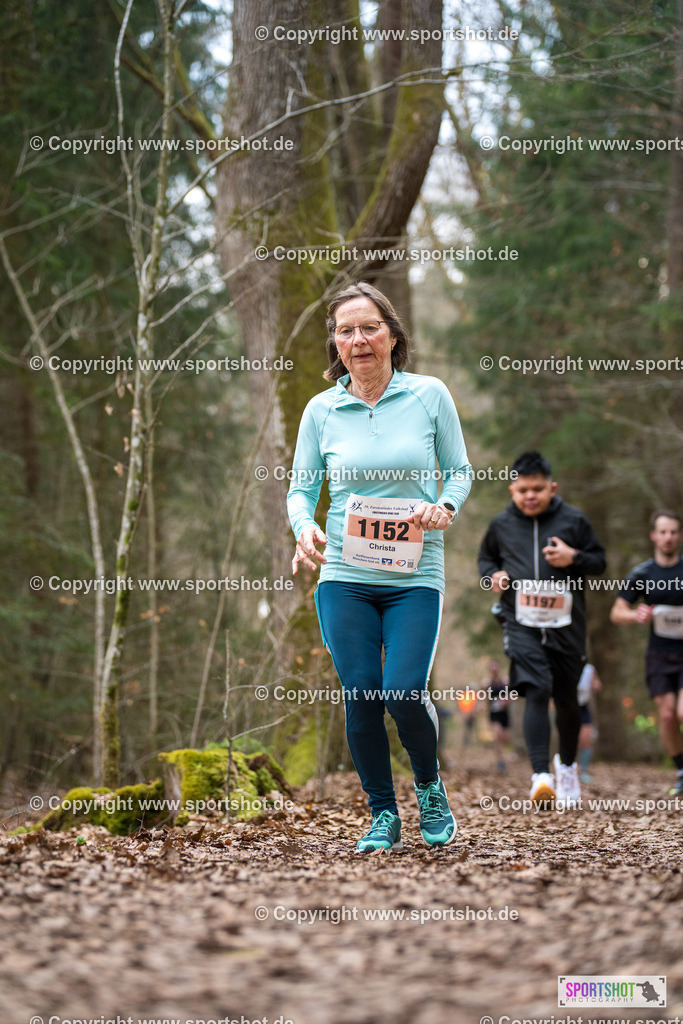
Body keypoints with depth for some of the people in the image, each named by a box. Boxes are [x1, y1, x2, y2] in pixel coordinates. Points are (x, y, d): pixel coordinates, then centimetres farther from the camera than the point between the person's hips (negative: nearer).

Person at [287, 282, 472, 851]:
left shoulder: (430, 395, 1)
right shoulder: (322, 410, 4)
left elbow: (459, 470, 8)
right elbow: (301, 488, 8)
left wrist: (446, 507, -13)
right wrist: (304, 528, -13)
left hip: (415, 575, -1)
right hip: (344, 575, 2)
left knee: (404, 692, -13)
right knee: (361, 698, -1)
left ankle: (431, 787, 18)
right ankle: (384, 815, 17)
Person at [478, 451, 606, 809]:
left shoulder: (573, 520, 3)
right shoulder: (501, 524, 8)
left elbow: (600, 560, 10)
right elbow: (486, 558, 24)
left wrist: (574, 558, -10)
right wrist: (492, 575, 2)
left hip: (565, 623, 1)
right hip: (522, 623, -1)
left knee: (566, 698, 9)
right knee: (537, 692, -17)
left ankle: (567, 765, 34)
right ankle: (541, 775, -24)